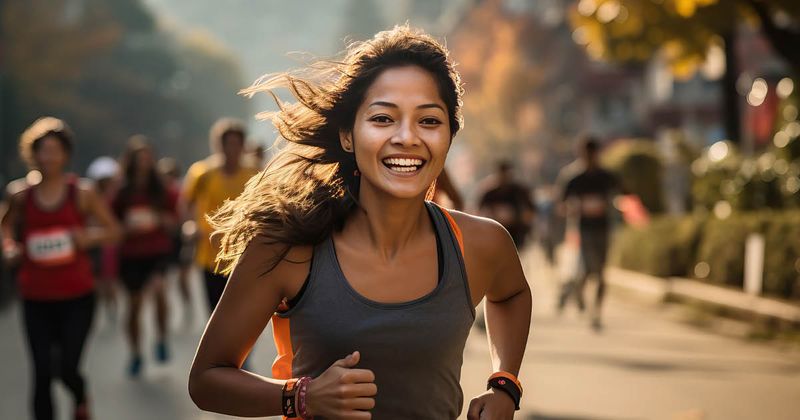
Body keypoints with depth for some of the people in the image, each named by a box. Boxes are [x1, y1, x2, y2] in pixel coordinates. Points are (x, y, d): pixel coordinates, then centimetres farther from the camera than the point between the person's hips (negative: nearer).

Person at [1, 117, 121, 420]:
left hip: (77, 296, -1)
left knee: (68, 369, -3)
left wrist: (91, 237, -15)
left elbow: (113, 230, 5)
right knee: (42, 373, -2)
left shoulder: (82, 194, -2)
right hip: (36, 299, 1)